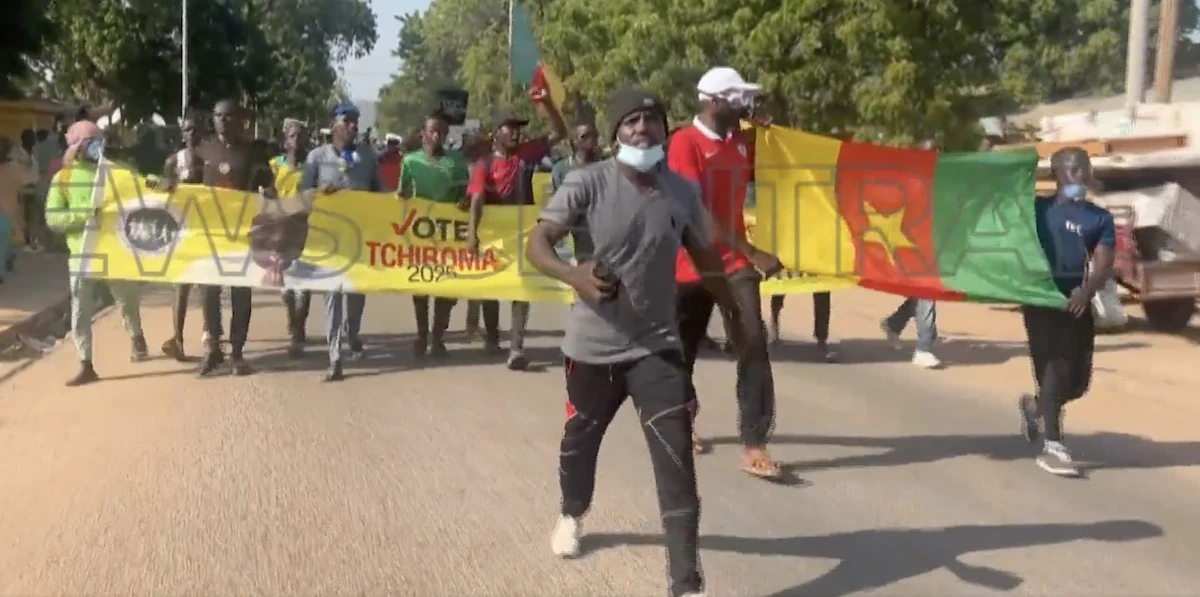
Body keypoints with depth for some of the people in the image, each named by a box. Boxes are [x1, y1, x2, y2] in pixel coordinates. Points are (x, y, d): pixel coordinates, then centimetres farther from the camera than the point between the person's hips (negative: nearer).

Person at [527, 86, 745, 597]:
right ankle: (572, 515, 54)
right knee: (580, 439, 21)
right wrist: (575, 276, -41)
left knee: (676, 458, -9)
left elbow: (706, 258, 14)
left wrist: (735, 315, 23)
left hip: (657, 344, 1)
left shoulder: (682, 192, -1)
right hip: (592, 345, -1)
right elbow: (538, 242, -20)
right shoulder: (587, 183, -14)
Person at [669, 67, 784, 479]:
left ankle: (753, 445, -9)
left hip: (735, 261, 5)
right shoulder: (685, 143, -13)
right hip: (693, 264, -4)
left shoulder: (740, 140, 8)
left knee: (754, 346, -11)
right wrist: (753, 252, -26)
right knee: (684, 351, 11)